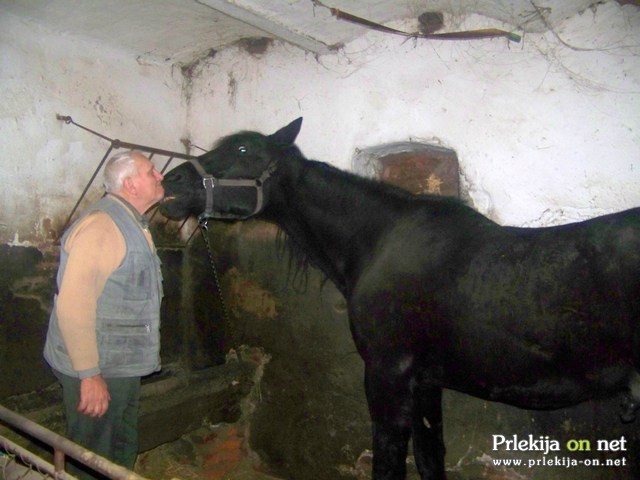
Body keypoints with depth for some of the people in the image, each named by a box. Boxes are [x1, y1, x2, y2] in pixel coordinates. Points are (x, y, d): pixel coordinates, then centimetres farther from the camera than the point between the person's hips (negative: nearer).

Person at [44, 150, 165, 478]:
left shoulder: (133, 225, 11)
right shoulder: (101, 226, -21)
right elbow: (73, 306, -27)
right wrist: (89, 374, -25)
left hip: (124, 366, 10)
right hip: (97, 371, -10)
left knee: (123, 452, 23)